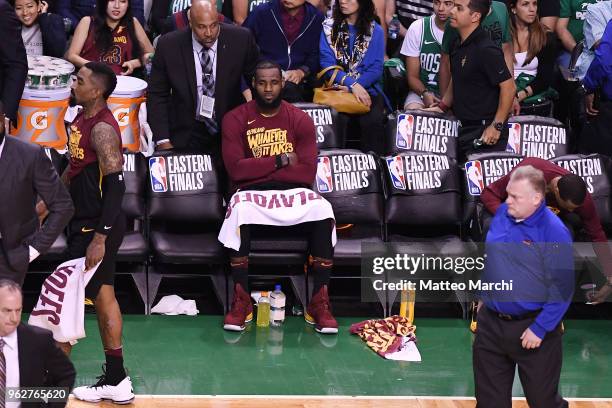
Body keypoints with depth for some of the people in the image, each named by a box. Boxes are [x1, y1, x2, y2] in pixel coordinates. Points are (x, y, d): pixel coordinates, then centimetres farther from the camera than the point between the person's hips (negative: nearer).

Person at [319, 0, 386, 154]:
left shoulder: (375, 31, 9)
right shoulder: (329, 27, 10)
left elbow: (376, 69, 2)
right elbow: (327, 63, 0)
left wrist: (349, 88, -13)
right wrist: (352, 84, -15)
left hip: (367, 89, 0)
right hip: (337, 88, 0)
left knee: (373, 121, -30)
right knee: (338, 119, -32)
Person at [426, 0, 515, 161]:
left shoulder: (486, 50, -19)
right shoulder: (457, 45, 9)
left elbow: (508, 87, -20)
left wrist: (496, 126, -20)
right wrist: (442, 107, 15)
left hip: (484, 132, -9)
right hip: (464, 128, 9)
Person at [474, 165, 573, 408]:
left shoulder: (554, 232, -20)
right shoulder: (502, 214, 0)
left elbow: (563, 289, -18)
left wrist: (540, 329, -19)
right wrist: (483, 297, 18)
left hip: (531, 327, -6)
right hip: (491, 323, 6)